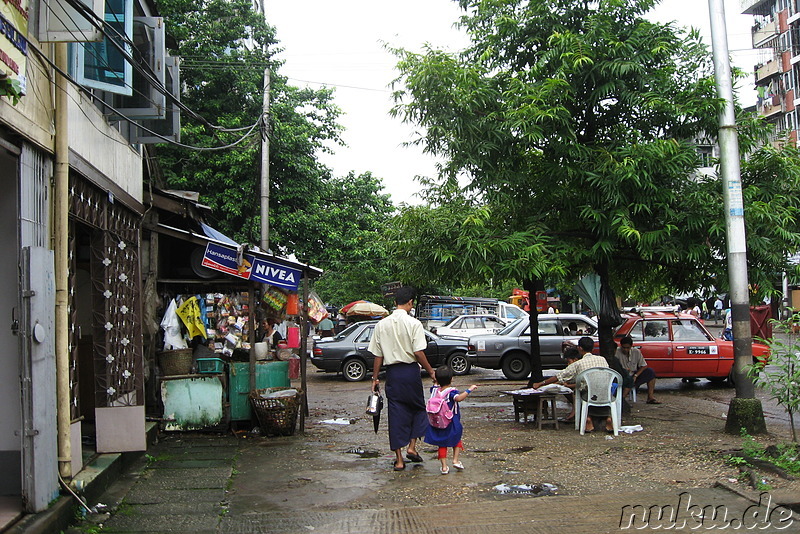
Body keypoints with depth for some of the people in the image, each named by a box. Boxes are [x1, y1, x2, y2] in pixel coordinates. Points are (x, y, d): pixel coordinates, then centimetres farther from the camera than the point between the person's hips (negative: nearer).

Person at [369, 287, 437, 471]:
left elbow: (378, 355, 4)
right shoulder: (413, 323, -9)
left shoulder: (382, 324, 2)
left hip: (392, 372, 3)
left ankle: (399, 459, 9)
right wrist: (431, 372, -3)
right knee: (417, 408, 19)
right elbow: (419, 353, -14)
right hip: (410, 371, -3)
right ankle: (412, 446, 10)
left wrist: (375, 378, 10)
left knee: (396, 413, 7)